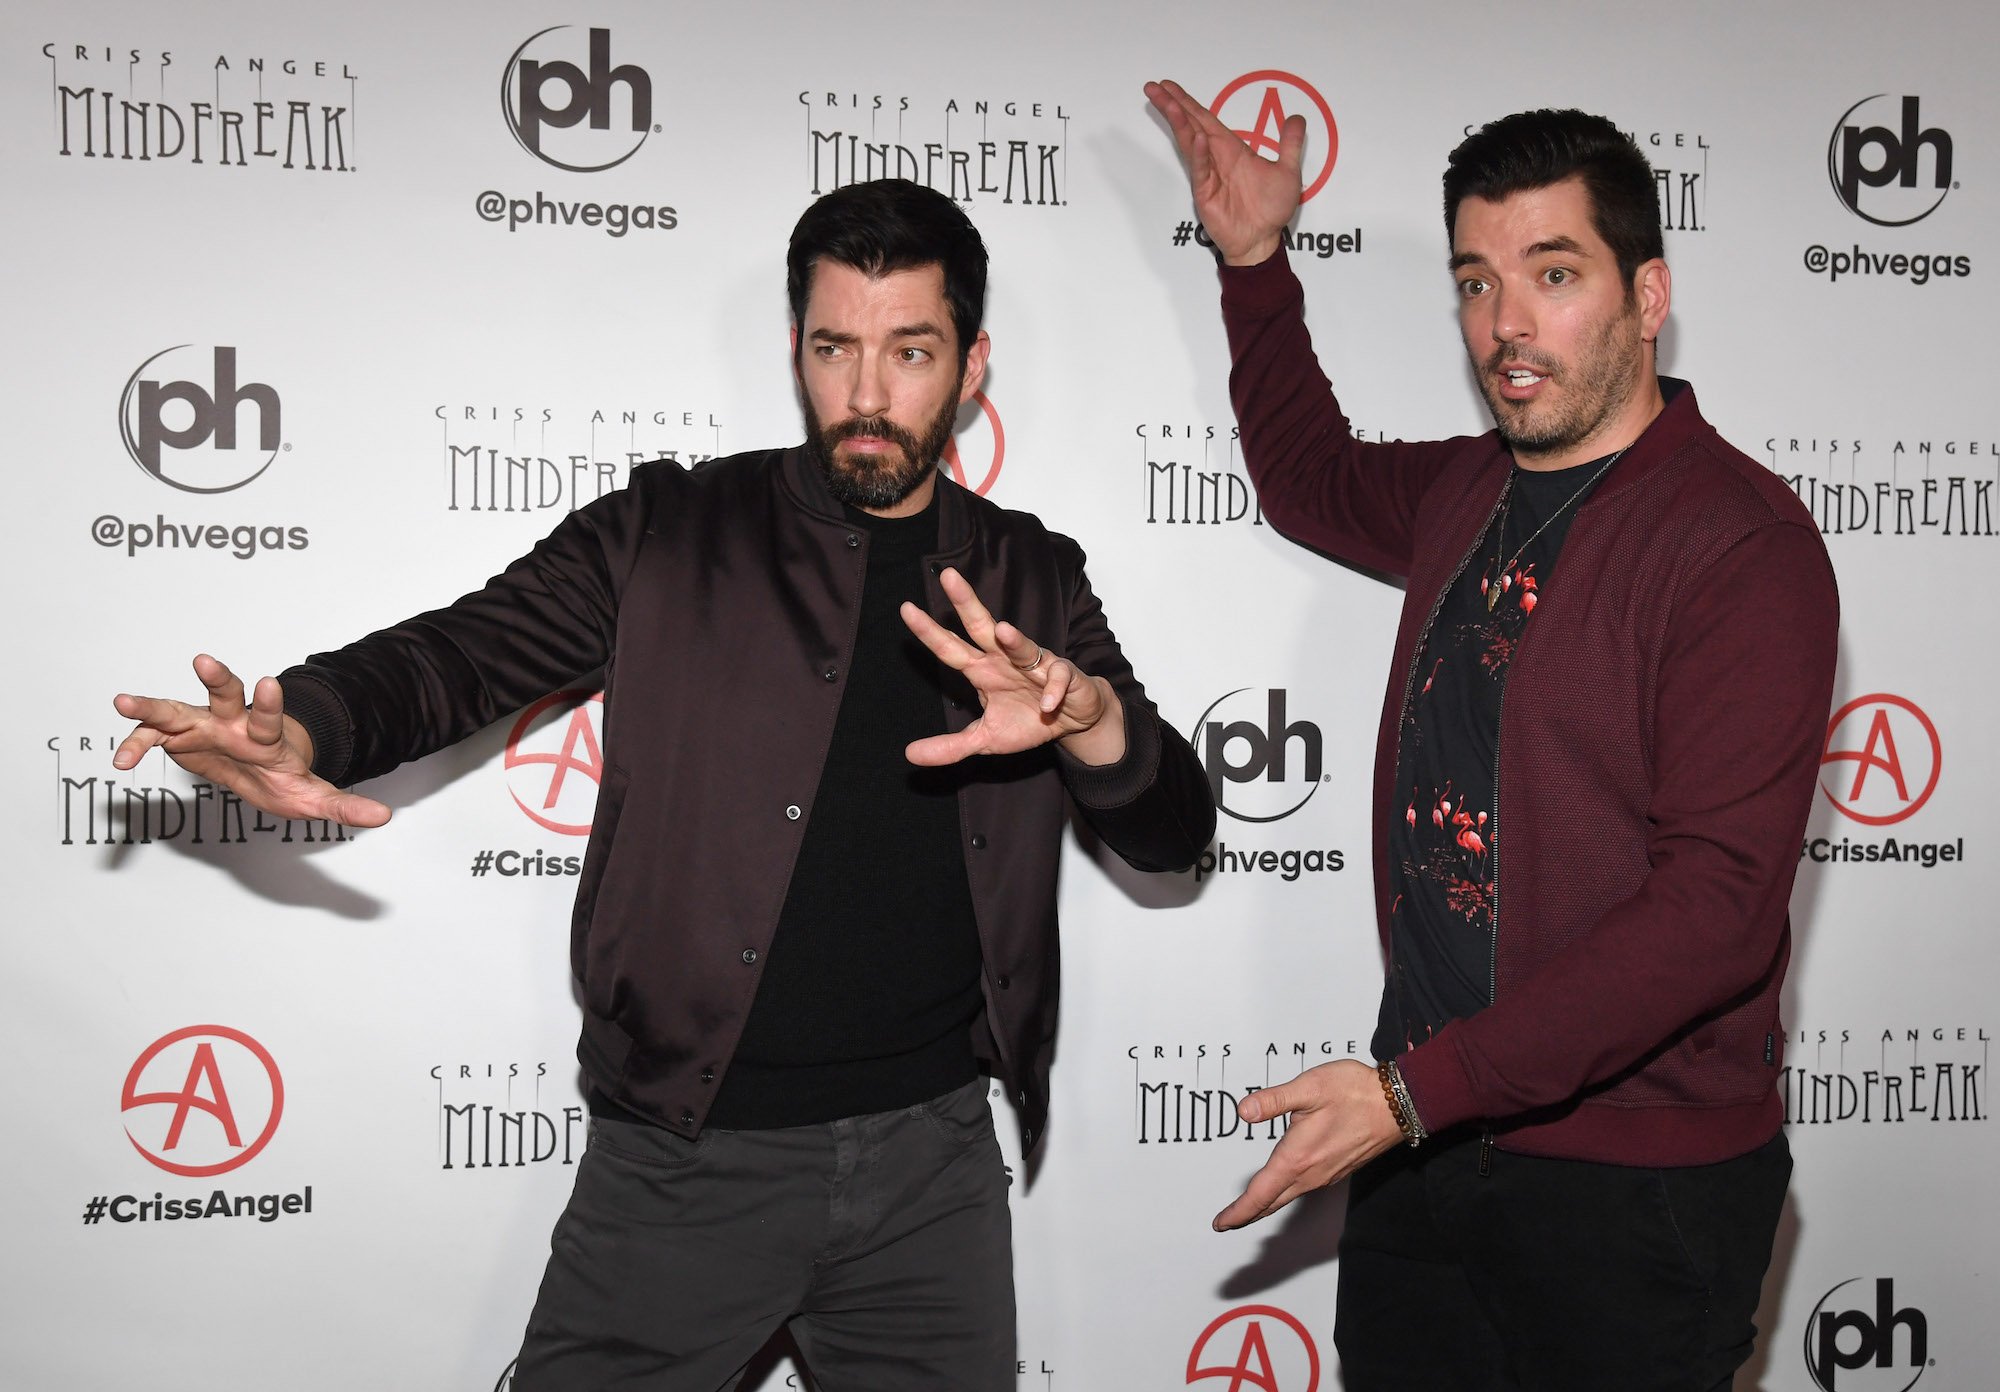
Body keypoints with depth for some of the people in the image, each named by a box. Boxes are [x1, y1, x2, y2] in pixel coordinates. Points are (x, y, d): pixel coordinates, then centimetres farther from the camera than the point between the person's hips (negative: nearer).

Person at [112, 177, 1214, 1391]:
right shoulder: (670, 534, 0)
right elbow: (462, 651, -9)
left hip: (933, 1160, 2)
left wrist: (1091, 724, -21)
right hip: (686, 1156, -2)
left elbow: (1174, 835, 2)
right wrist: (302, 731, -31)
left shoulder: (1031, 581, 6)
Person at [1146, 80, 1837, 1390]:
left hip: (1634, 1183, -6)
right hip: (1426, 1143, 6)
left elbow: (1718, 903, -21)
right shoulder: (1466, 491, 7)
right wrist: (1254, 256, 21)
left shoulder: (1743, 542, -15)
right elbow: (1314, 479, 30)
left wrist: (1417, 1088, -25)